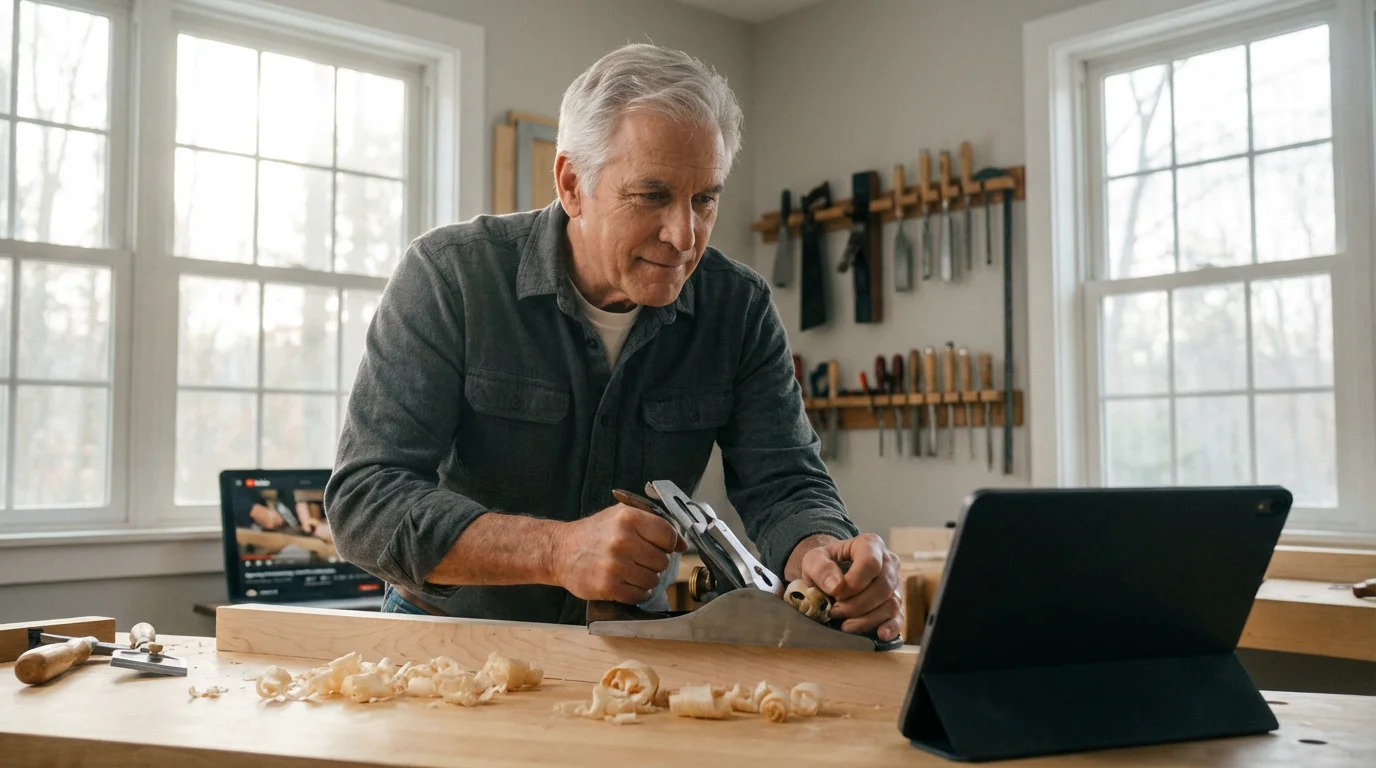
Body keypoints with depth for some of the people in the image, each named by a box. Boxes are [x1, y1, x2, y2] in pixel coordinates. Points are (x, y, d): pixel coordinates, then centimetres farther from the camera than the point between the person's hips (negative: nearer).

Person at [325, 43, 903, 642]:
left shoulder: (740, 307, -8)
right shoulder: (449, 276, -17)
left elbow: (783, 484, -9)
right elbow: (362, 501, -21)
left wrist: (823, 554, -34)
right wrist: (558, 550, -36)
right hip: (453, 635, -2)